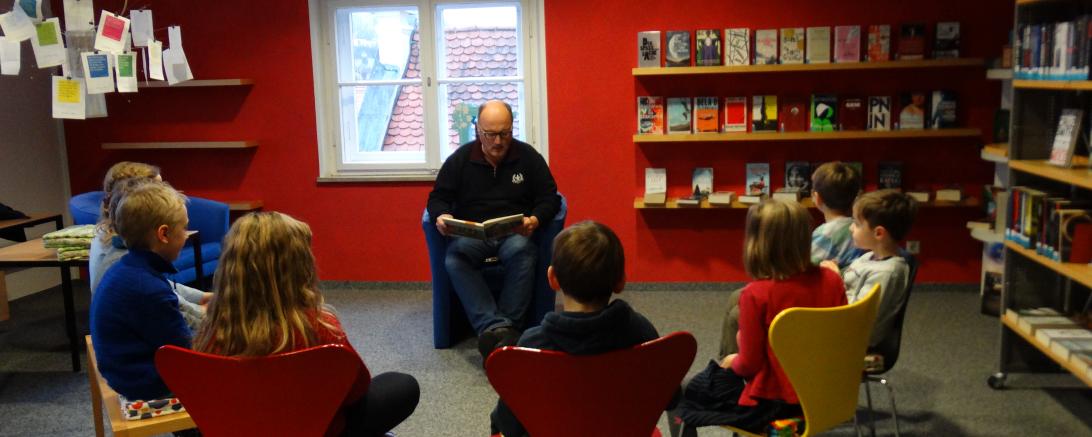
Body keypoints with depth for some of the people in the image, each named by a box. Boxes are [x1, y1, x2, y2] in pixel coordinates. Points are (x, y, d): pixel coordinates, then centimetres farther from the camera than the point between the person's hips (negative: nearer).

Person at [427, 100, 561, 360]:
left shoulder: (528, 157, 6)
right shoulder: (460, 158, 8)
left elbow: (549, 198, 5)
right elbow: (438, 197, 10)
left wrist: (535, 220, -18)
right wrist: (441, 215, -15)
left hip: (514, 233, 0)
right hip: (471, 234, 1)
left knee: (522, 253, -38)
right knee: (454, 258, -35)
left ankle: (492, 333, -35)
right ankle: (499, 329, -45)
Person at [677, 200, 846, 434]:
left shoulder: (756, 294, -23)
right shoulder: (831, 280, -8)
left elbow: (750, 364, -15)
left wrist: (732, 362, 7)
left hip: (774, 403, -5)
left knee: (695, 388, 18)